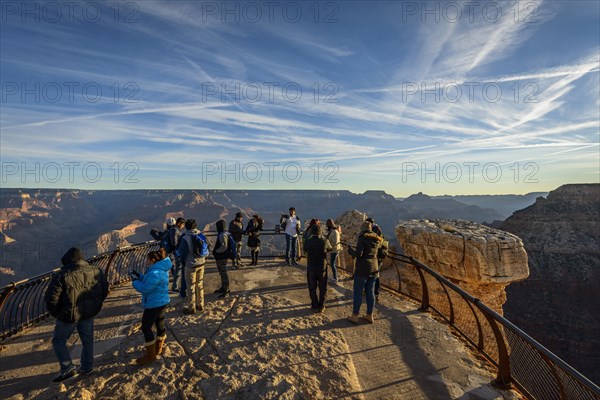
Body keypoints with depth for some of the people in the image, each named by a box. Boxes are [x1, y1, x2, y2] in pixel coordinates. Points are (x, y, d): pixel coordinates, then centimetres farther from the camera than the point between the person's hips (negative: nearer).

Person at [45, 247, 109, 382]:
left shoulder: (61, 276, -20)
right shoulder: (96, 271, -6)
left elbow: (51, 299, -17)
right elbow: (104, 291, 3)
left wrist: (56, 313, 1)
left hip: (69, 315, -5)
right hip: (89, 314, 5)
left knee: (58, 341, 17)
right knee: (87, 340, 19)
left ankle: (68, 369, 12)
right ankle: (87, 367, 32)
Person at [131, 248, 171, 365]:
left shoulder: (155, 273, -28)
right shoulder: (161, 269, 4)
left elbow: (145, 288, -23)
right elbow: (149, 281, 16)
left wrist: (135, 281, -9)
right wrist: (139, 276, 6)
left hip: (154, 304, -10)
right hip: (162, 302, 10)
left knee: (146, 327, 3)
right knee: (160, 324, 21)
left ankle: (150, 355, 15)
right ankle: (158, 348, 38)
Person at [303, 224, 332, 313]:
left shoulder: (307, 241, -15)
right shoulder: (325, 241, -14)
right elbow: (330, 249, 5)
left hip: (311, 268, 0)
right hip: (322, 268, 0)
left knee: (312, 288, 15)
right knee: (322, 288, 16)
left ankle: (315, 306, 21)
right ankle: (321, 307, 22)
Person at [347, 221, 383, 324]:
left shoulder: (362, 239, -15)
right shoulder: (376, 240, 6)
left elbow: (358, 254, -20)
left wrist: (350, 250, -3)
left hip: (362, 269, -6)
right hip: (373, 269, 6)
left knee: (358, 292, 4)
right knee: (370, 292, 14)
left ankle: (355, 316, 12)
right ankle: (369, 315, 23)